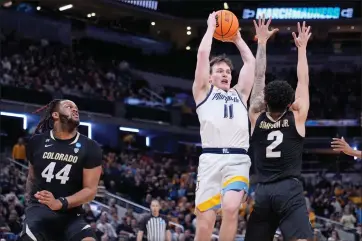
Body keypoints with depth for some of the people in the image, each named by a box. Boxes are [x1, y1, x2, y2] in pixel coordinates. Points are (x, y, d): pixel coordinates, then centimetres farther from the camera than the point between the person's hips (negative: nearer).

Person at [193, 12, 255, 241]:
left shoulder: (240, 94, 27)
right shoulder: (204, 92, 18)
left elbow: (251, 61, 25)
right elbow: (202, 54, 10)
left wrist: (237, 38, 35)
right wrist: (211, 28, 20)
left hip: (238, 160, 2)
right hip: (211, 159, -2)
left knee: (231, 208, -23)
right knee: (205, 220, -8)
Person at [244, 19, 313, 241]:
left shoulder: (256, 118, 9)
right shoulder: (297, 118, 3)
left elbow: (259, 77, 15)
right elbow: (303, 81, 12)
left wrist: (262, 42, 20)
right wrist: (302, 47, 22)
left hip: (263, 191, 4)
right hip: (290, 189, -3)